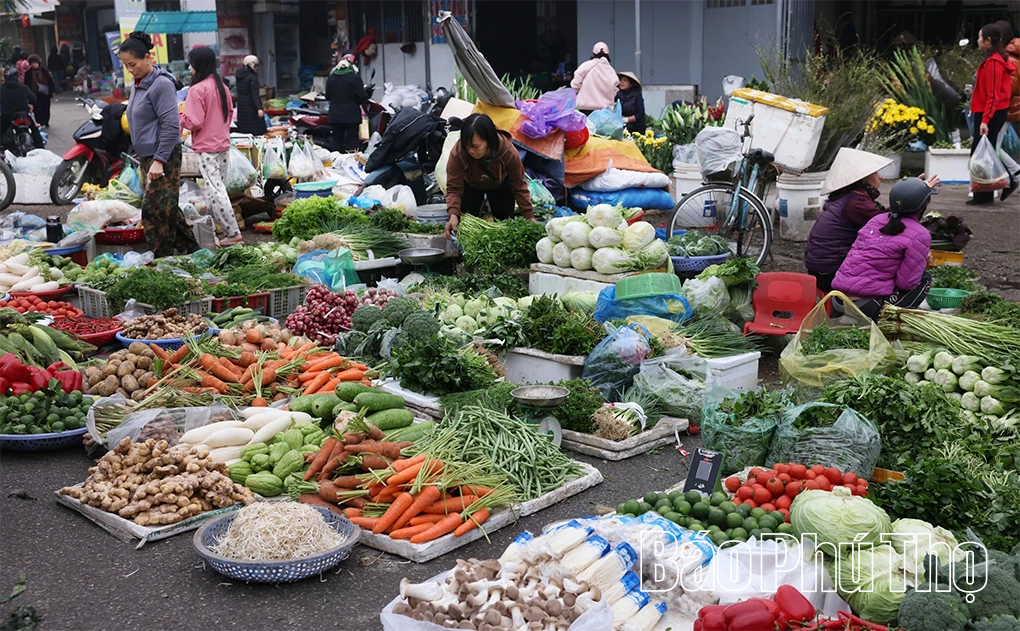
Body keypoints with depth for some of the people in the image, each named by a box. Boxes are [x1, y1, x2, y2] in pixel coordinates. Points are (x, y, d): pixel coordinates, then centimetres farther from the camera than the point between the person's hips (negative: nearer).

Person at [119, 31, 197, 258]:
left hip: (163, 156, -10)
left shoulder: (161, 84, -14)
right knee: (168, 209, 14)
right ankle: (190, 249, 24)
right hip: (147, 156, 10)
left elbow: (170, 126, -19)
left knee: (154, 211, -10)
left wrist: (159, 160, -22)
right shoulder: (139, 84, 15)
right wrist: (144, 159, 21)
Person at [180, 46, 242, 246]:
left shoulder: (197, 90, -16)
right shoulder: (221, 87, 8)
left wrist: (181, 115, -1)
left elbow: (194, 122, -18)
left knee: (214, 190, -6)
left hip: (206, 147, -8)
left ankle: (233, 233, -9)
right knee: (218, 187, 15)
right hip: (223, 144, 8)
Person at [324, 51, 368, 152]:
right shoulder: (355, 77, -10)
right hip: (351, 116, -4)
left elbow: (327, 96, 9)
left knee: (337, 141, 8)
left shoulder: (331, 77, 4)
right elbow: (361, 97, -11)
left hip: (335, 115, 4)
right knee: (351, 142, -1)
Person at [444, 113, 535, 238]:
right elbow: (454, 188, -35)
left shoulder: (509, 153, -39)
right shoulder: (457, 154, -42)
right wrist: (453, 215, -52)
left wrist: (529, 217, -23)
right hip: (471, 185, 0)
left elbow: (519, 185, -25)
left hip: (500, 185, 0)